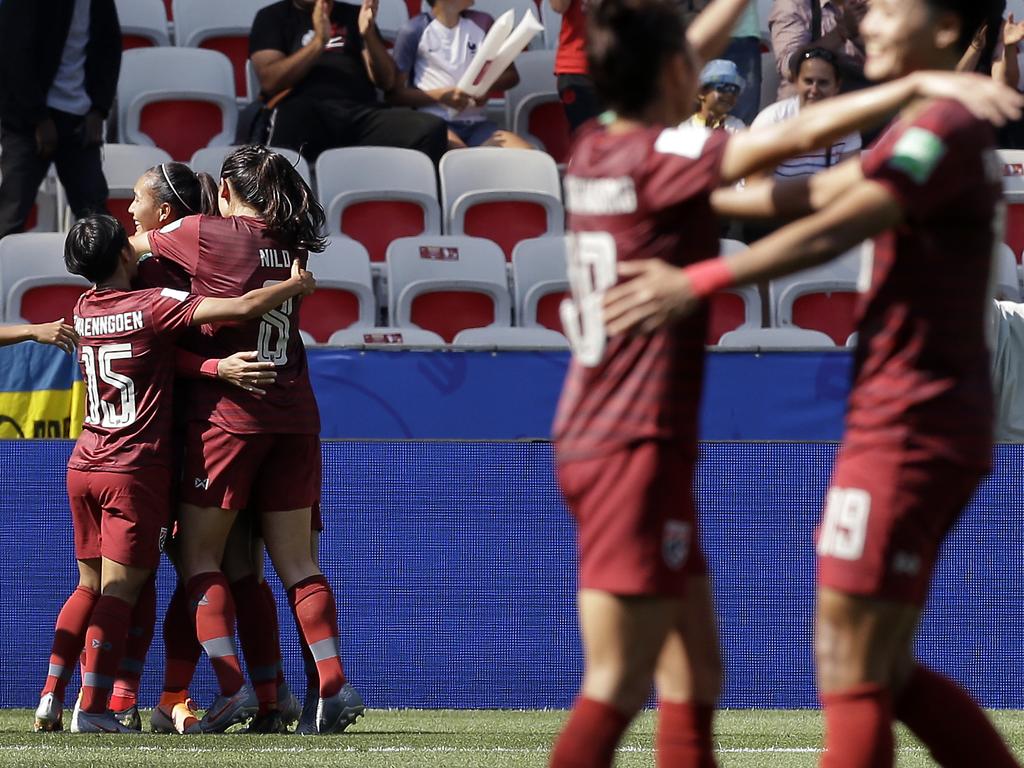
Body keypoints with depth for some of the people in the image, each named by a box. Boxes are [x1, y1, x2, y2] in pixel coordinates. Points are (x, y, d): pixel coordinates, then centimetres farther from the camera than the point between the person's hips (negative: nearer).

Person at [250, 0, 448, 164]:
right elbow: (270, 82, 1)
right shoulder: (274, 17, 18)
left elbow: (386, 81, 14)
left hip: (361, 113, 3)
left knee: (431, 129, -26)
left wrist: (369, 35, -4)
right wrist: (319, 41, -8)